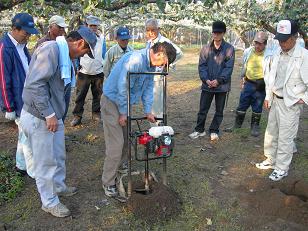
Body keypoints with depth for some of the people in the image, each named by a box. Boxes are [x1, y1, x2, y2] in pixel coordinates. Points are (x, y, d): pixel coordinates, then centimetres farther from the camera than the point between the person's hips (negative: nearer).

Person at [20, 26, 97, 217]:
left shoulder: (64, 55, 10)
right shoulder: (51, 49, -21)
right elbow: (35, 84, -27)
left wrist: (55, 114, 17)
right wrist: (49, 114, -24)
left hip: (53, 116, 9)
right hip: (39, 118, -9)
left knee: (58, 156, 23)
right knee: (46, 162, 7)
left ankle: (59, 187, 45)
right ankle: (50, 202, 26)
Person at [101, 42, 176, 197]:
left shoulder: (150, 64, 3)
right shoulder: (136, 60, -27)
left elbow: (148, 88, 10)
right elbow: (122, 87, -26)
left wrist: (148, 111, 7)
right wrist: (123, 113, -17)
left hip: (124, 102, 9)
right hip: (112, 101, -9)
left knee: (125, 141, 14)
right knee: (116, 144, -8)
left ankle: (116, 170, 32)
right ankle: (108, 182, 5)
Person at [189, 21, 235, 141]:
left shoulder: (229, 49, -4)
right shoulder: (206, 48, 3)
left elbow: (229, 67, -8)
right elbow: (202, 65, 1)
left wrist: (218, 80, -17)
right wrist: (206, 79, -14)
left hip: (222, 85, -1)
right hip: (207, 85, 1)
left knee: (219, 110, 10)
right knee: (203, 109, 8)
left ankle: (214, 131, 26)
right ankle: (199, 130, 23)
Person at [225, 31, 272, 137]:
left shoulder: (269, 55, -13)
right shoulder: (247, 52, 0)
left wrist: (264, 82, -13)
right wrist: (242, 78, 20)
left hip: (260, 85, -3)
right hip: (248, 83, 4)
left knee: (257, 108, 10)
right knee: (242, 105, 11)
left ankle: (255, 126, 26)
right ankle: (237, 124, 25)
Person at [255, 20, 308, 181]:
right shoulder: (278, 54, 4)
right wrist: (268, 97, 12)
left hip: (291, 104, -6)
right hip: (275, 100, 7)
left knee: (285, 137, 3)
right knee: (271, 133, 17)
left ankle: (282, 168, 19)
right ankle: (270, 160, 35)